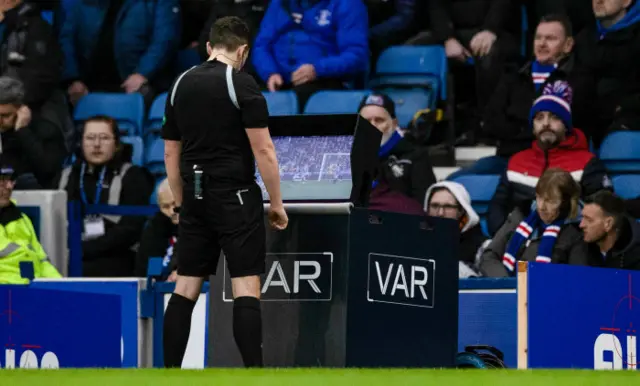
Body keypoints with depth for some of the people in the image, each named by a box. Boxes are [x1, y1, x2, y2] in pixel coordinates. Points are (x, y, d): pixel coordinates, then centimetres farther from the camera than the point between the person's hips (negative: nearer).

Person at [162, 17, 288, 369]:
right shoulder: (241, 84, -9)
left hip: (196, 198, 6)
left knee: (186, 287, 8)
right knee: (246, 287, -6)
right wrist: (277, 203, -3)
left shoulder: (180, 86, 9)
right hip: (236, 197, -6)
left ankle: (170, 373, 7)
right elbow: (263, 150, -12)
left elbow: (171, 155, 14)